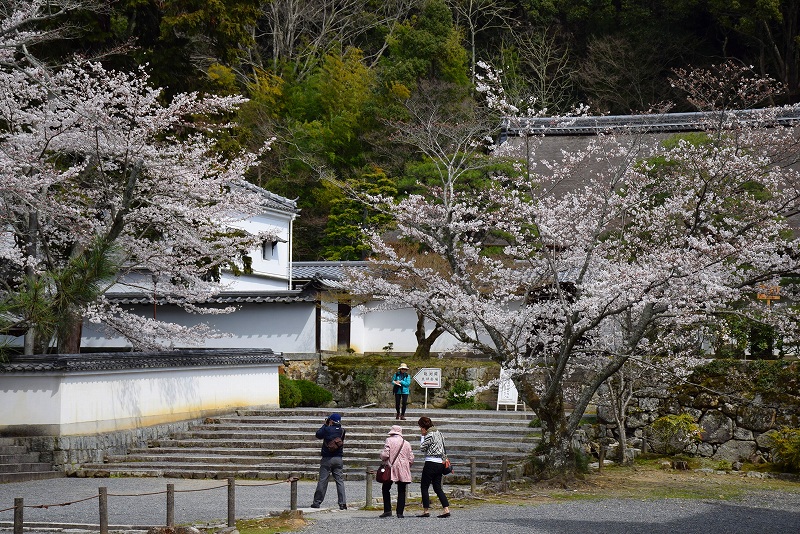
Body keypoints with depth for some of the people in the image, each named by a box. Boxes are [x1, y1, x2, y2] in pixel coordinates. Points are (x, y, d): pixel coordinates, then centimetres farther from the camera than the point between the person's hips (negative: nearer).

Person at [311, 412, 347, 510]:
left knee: (322, 481, 2)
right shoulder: (342, 431, 2)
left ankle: (317, 502, 7)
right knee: (340, 481, 3)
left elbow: (318, 435, 5)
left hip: (327, 459, -3)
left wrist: (325, 425, 15)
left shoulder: (327, 429, -9)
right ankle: (342, 503, -4)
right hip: (338, 459, 3)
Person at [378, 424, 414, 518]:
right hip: (403, 471, 3)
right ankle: (400, 512, 1)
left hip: (391, 468, -3)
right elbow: (411, 459, 7)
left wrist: (382, 457, 12)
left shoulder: (389, 440, -2)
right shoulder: (407, 443, 9)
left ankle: (387, 510, -2)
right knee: (401, 491, 6)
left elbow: (385, 454, -11)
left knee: (386, 489, 8)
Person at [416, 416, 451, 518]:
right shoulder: (438, 433, 13)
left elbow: (422, 448, -7)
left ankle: (425, 510, 0)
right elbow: (443, 448, 17)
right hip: (440, 463, 8)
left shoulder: (429, 435, -13)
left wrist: (422, 436, 0)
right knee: (438, 488, 9)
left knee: (424, 487, 1)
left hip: (431, 463, -8)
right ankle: (446, 509, -1)